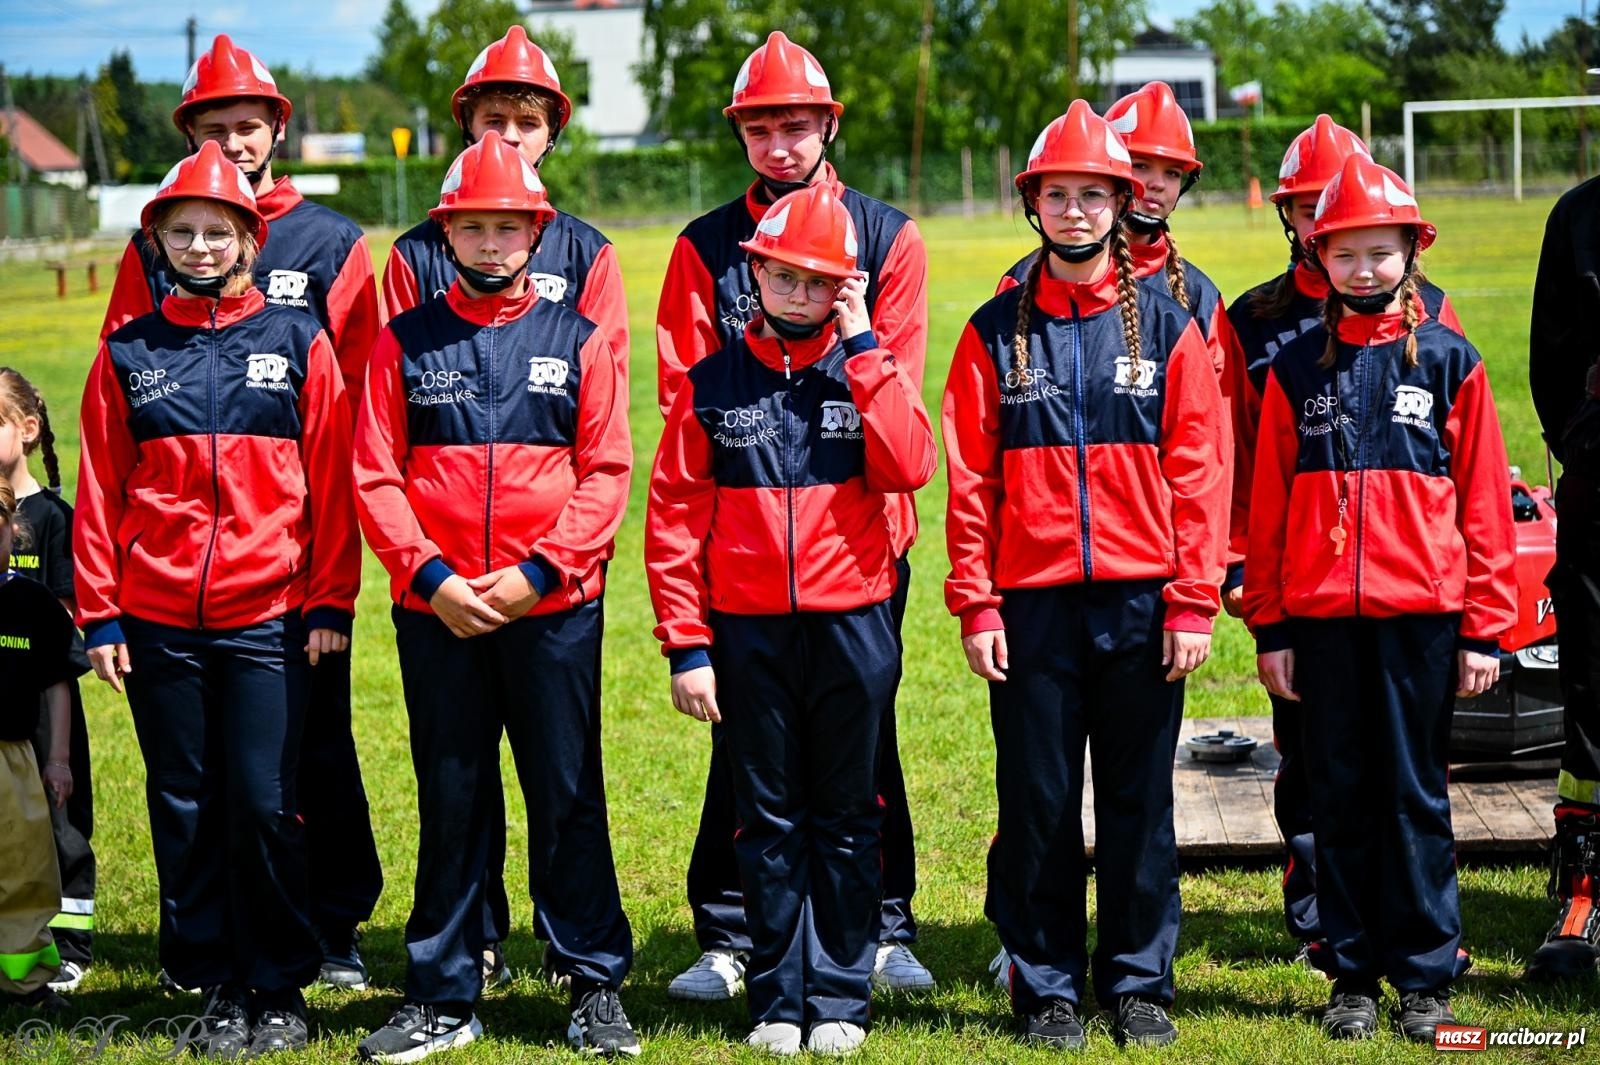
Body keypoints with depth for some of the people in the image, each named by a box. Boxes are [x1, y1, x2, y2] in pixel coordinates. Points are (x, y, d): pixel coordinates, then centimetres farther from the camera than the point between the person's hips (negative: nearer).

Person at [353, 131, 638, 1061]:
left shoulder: (577, 340, 4)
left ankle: (597, 985, 15)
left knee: (569, 798, 4)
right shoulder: (405, 344, 6)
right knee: (451, 802, 9)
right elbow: (375, 476, 2)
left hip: (554, 608, -1)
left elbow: (607, 472, -2)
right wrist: (430, 576, -10)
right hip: (435, 612, 1)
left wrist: (537, 572, -12)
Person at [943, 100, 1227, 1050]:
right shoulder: (997, 333, 5)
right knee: (1038, 804, 5)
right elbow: (971, 479, 3)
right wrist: (975, 606, -4)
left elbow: (1199, 473, 1)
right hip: (1032, 605, 0)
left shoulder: (1167, 327, 4)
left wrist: (1194, 603, -6)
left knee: (1140, 802, 6)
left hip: (1142, 603, 0)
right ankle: (1047, 987, 16)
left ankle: (1140, 983, 18)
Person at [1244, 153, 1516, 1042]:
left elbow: (1484, 502, 3)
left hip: (1420, 614, -1)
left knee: (1415, 794, 2)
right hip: (1321, 616, 2)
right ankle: (1352, 975, 16)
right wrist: (1269, 627, 4)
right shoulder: (1296, 368, 7)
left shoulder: (1448, 361, 4)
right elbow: (1268, 506, 8)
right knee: (1340, 798, 7)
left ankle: (1425, 978, 11)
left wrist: (1484, 629, -1)